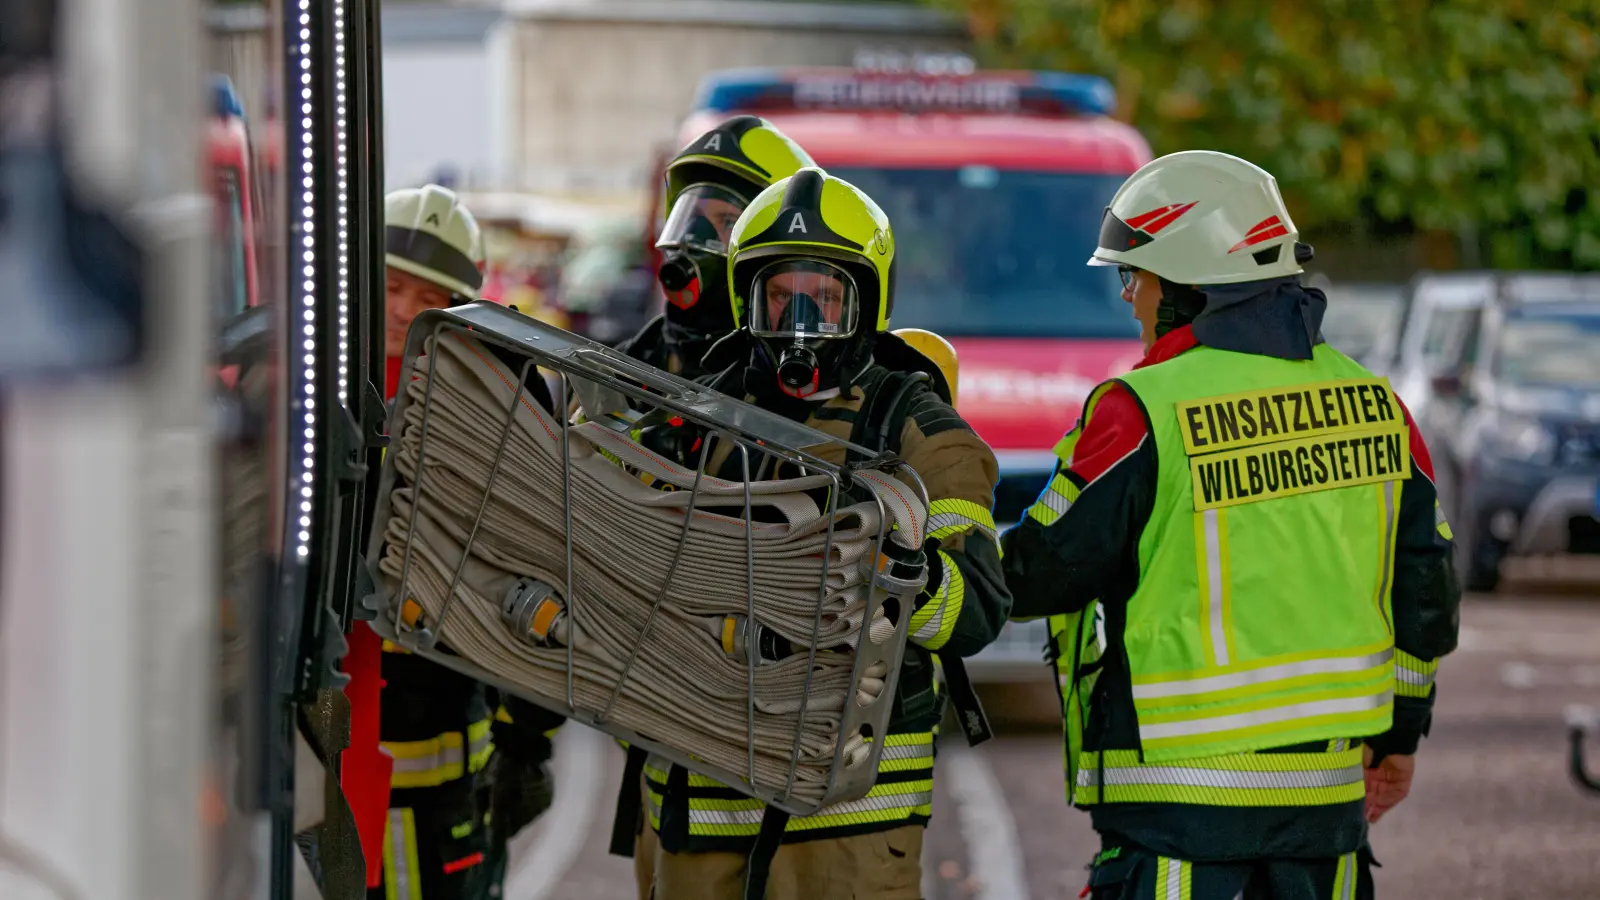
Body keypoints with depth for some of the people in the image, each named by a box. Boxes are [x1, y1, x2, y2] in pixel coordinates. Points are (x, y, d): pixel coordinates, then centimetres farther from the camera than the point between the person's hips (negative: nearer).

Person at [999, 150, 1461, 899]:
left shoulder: (1142, 413, -12)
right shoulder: (1370, 401, 7)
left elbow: (1038, 577, -7)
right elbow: (1424, 590, 14)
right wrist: (1398, 735, 24)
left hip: (1183, 797, -6)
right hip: (1328, 786, 6)